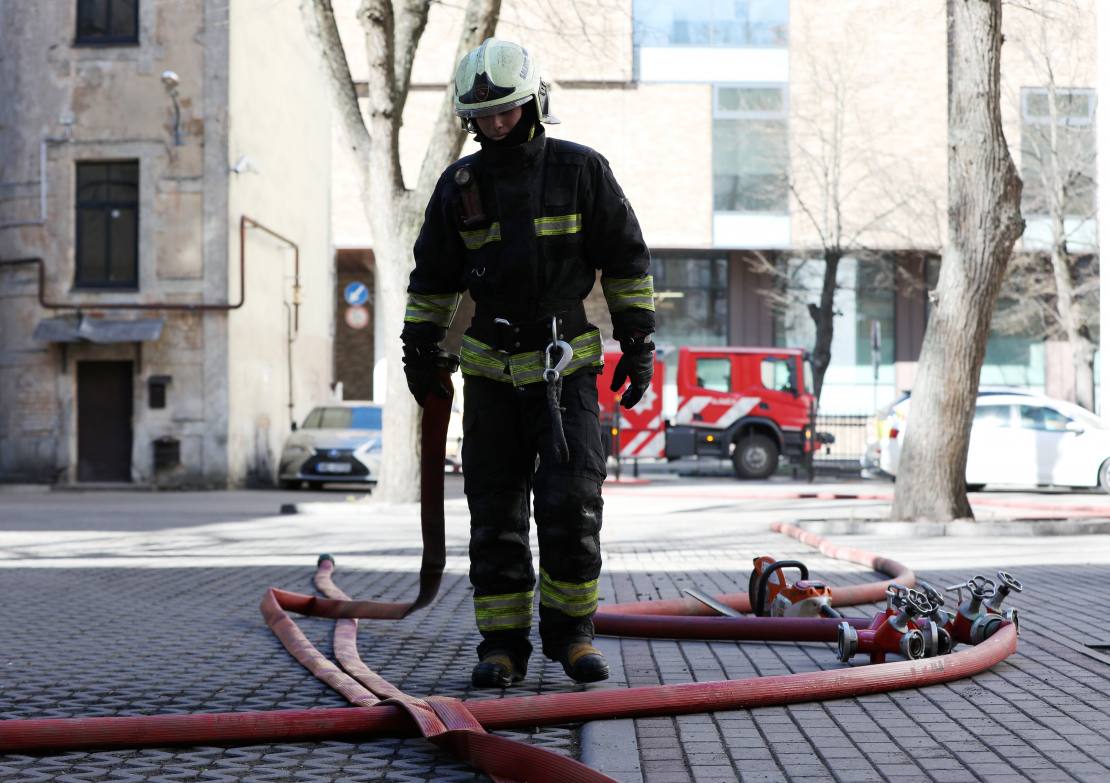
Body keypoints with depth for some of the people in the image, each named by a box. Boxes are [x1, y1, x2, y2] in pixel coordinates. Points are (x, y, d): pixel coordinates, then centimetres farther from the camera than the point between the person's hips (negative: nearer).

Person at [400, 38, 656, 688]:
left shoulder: (581, 171, -3)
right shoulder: (459, 185, 5)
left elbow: (627, 260, 3)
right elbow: (433, 274, 14)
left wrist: (639, 343, 0)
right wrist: (420, 350, 12)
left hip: (567, 364, -2)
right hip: (491, 370, 3)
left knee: (571, 503, -11)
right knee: (496, 513, 2)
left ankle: (571, 631, 7)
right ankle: (503, 644, 11)